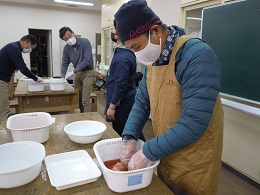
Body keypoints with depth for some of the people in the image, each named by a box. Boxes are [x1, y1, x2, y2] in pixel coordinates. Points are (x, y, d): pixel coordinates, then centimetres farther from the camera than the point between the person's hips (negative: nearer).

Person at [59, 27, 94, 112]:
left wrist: (76, 69, -21)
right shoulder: (66, 48, 0)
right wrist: (62, 76, -6)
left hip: (87, 72, -6)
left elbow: (87, 60, -22)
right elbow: (65, 63, 7)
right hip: (77, 73, 6)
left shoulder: (85, 42, -16)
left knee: (85, 100, -12)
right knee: (78, 98, 14)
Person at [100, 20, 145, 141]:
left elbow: (121, 84, -23)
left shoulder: (123, 57, -22)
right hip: (126, 103, 10)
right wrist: (108, 77, 14)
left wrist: (112, 106, -18)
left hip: (122, 105, -9)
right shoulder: (123, 52, 9)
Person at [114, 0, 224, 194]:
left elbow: (194, 122, -31)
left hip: (193, 165, -7)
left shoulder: (197, 55, -25)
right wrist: (129, 138, -10)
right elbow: (142, 103, 4)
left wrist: (148, 153, -24)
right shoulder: (153, 59, 1)